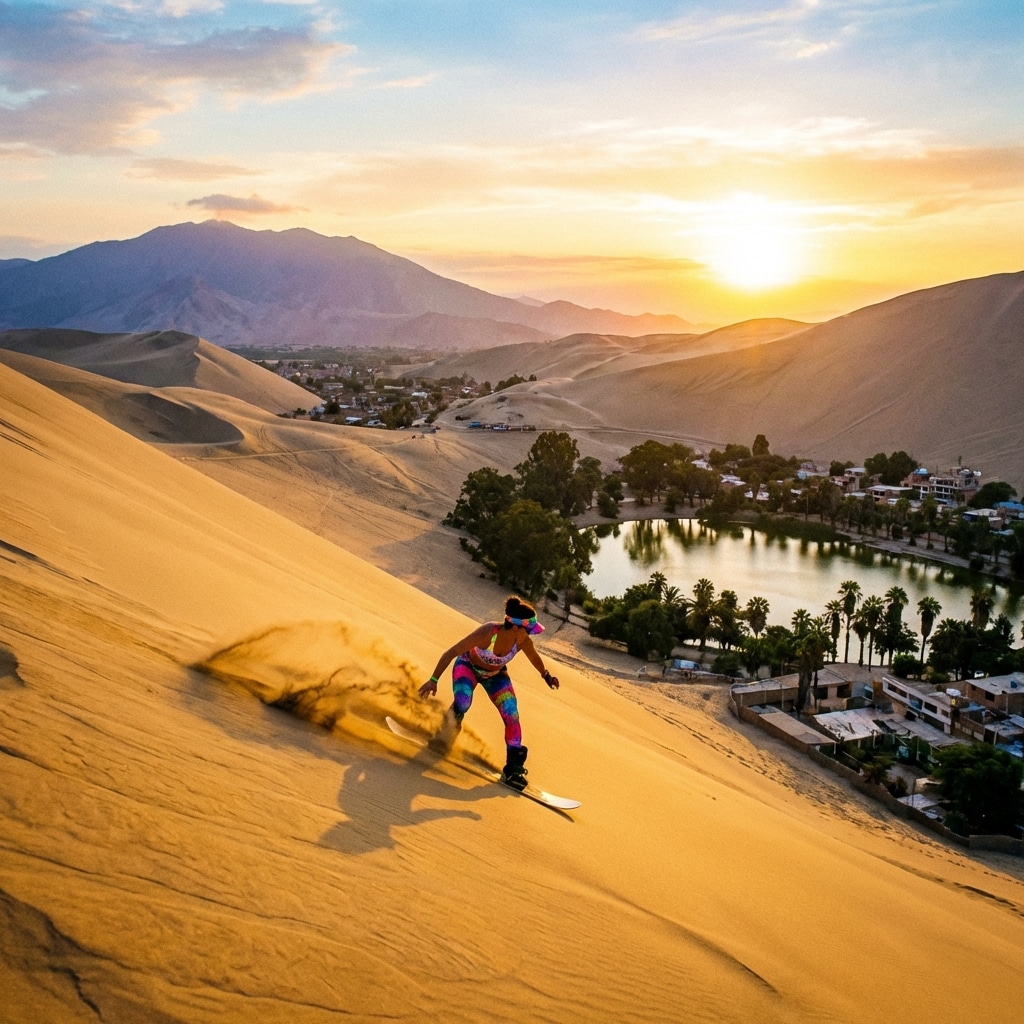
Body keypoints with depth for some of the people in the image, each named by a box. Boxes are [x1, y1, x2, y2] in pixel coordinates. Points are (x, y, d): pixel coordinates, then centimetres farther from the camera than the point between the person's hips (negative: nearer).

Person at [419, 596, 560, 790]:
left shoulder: (523, 642, -27)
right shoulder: (487, 633, -40)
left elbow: (535, 659, -1)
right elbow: (450, 653, -33)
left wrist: (546, 675, 11)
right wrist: (433, 680, -33)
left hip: (495, 675, 4)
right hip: (468, 666, -3)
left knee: (512, 716, -10)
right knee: (462, 703, -30)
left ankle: (513, 768, 3)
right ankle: (446, 734, 2)